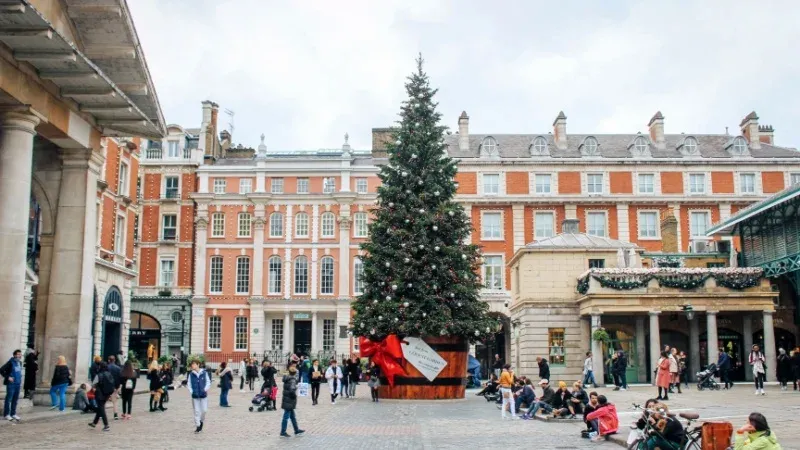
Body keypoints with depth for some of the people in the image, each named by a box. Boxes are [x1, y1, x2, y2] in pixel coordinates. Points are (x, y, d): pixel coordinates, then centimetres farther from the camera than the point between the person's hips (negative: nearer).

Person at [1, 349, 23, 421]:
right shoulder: (10, 362, -11)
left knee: (15, 400, 11)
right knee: (8, 399, -1)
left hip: (18, 384, 7)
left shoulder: (20, 362, 10)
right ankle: (7, 414, 7)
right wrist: (8, 377, -14)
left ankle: (13, 414, 19)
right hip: (11, 384, -7)